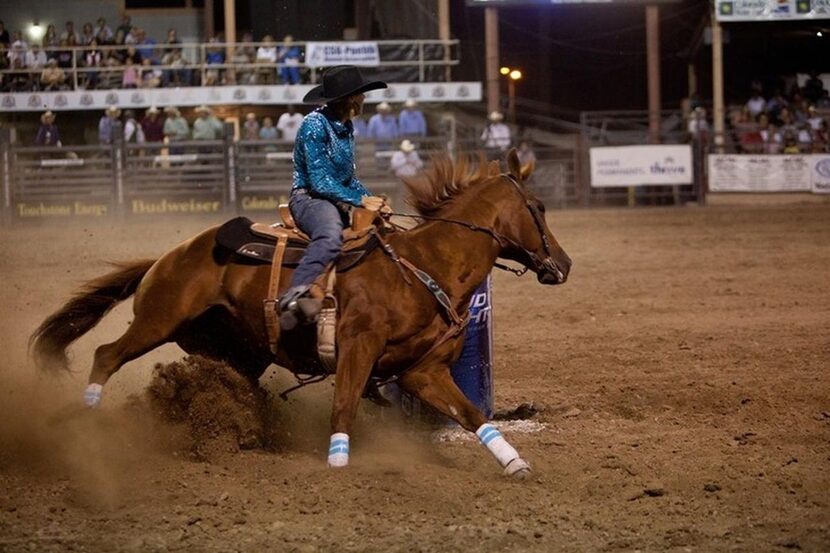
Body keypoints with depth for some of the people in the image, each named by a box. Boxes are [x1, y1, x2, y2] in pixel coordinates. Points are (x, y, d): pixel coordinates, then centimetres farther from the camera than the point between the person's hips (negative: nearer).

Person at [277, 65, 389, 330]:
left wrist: (372, 199, 7)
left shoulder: (345, 128, 15)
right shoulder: (315, 124, -12)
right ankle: (294, 296, -55)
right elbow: (319, 181, -17)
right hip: (309, 198, -10)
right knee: (331, 233, -39)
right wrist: (360, 200, -18)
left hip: (339, 200, 10)